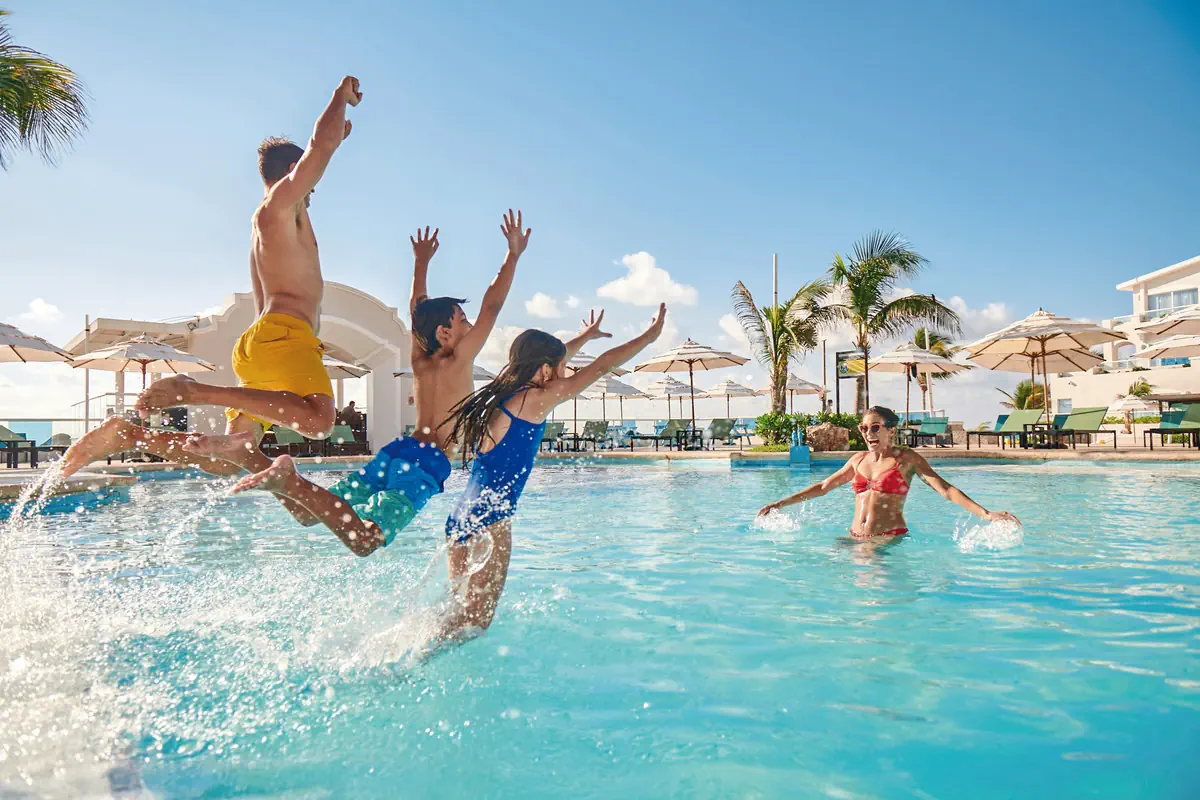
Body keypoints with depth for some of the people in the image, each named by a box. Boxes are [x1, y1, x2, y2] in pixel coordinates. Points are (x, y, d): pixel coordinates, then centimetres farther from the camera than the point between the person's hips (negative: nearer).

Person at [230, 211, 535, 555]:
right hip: (428, 463, -7)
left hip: (396, 450, 7)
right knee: (364, 539, -22)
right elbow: (491, 307, -3)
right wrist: (513, 255, 2)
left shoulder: (419, 360, 17)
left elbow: (418, 310, 32)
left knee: (308, 513, 13)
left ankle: (288, 478, -14)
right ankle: (290, 482, -30)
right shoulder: (458, 361, -1)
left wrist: (421, 262, 44)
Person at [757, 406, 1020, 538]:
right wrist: (779, 503, 24)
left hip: (891, 538, -5)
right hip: (855, 537, 5)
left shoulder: (907, 459, 2)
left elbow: (945, 489, -5)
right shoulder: (858, 460, 15)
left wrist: (986, 514, -19)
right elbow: (823, 487, 24)